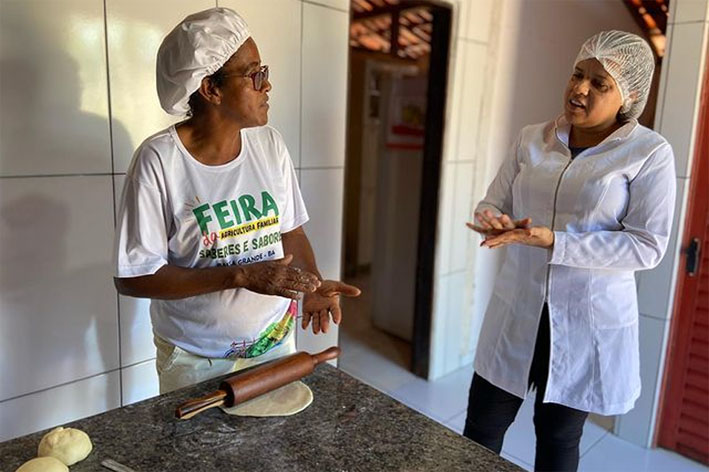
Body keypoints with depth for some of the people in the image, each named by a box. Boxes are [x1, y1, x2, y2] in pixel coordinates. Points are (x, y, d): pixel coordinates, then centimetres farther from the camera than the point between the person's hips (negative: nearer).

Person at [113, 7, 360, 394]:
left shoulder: (269, 144, -5)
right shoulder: (159, 160, -19)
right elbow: (132, 278, -18)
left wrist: (313, 283, -14)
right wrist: (242, 276, -25)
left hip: (275, 342, 5)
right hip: (196, 359, -4)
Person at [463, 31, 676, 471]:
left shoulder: (650, 153, -8)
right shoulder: (532, 140, 3)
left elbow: (647, 246, -13)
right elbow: (493, 203, 7)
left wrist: (554, 242, -24)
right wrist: (492, 220, -18)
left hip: (589, 322, -3)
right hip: (518, 310, 3)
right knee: (481, 429, 10)